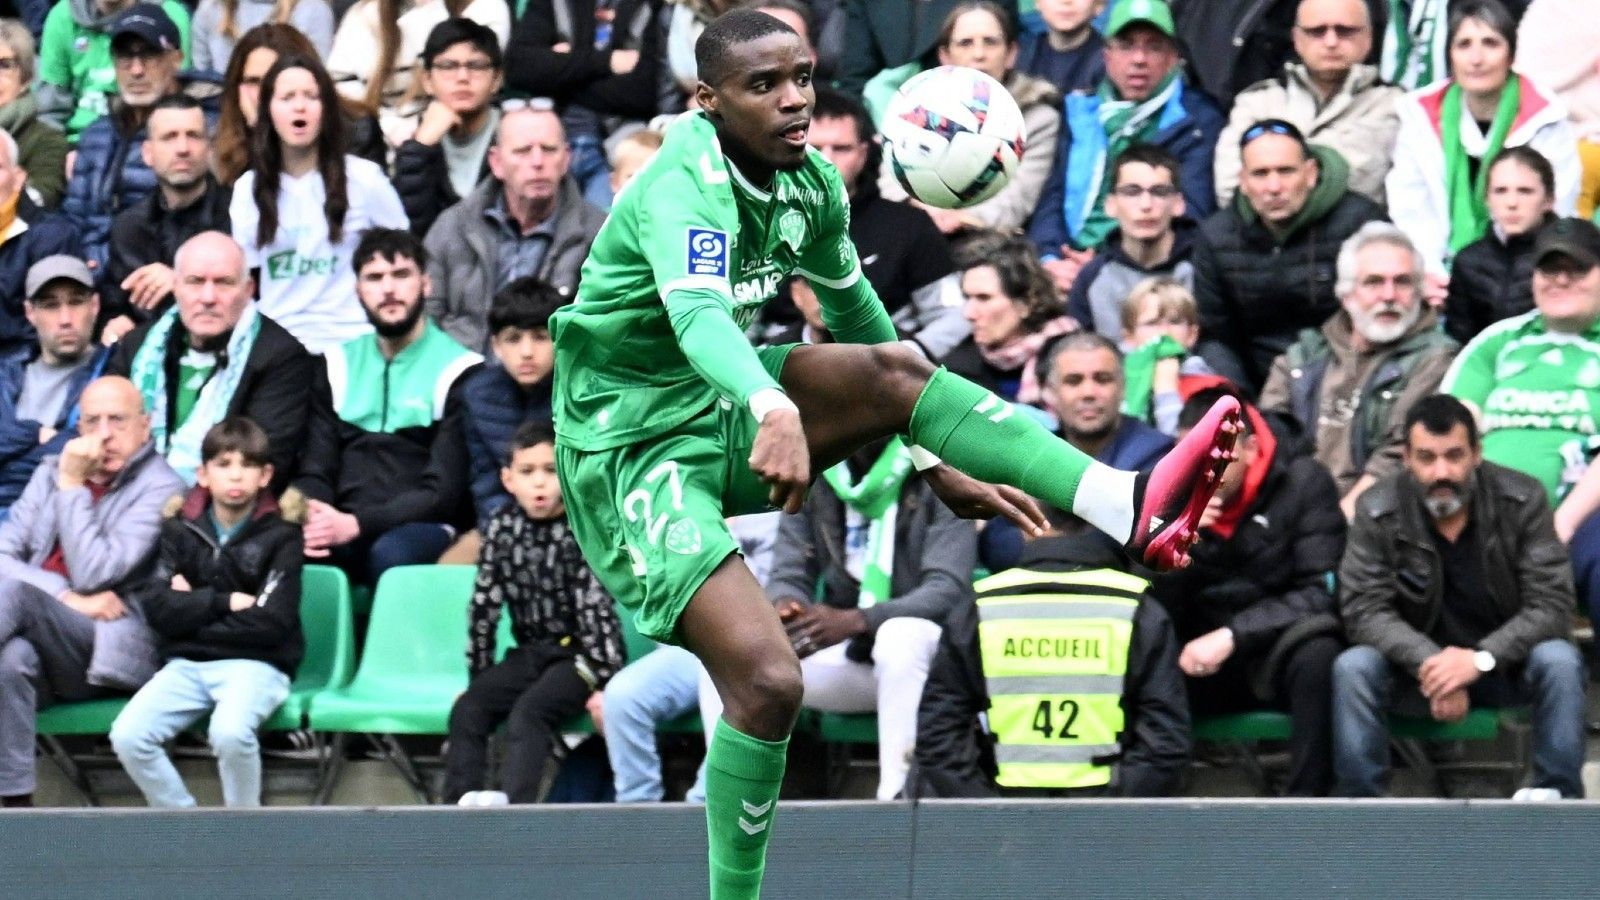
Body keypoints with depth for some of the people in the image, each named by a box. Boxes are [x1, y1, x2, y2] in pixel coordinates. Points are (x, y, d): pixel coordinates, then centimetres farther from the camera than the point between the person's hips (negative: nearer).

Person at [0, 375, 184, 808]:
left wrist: (72, 486, -6)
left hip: (103, 655, -5)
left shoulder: (161, 488, 0)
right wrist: (68, 598, -10)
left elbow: (93, 576, -10)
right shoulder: (50, 473, 20)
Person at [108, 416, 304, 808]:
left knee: (229, 732, -36)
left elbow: (272, 621, -12)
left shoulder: (280, 534, -2)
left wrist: (194, 608, -7)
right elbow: (157, 608, -4)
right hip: (188, 663, 4)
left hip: (255, 664, -4)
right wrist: (225, 602, -12)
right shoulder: (180, 528, 7)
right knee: (127, 736, -22)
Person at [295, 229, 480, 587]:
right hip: (342, 533, 3)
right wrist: (309, 517, -13)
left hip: (422, 530, -3)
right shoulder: (339, 364, 18)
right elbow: (316, 470, 13)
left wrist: (356, 524, -20)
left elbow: (443, 491, -6)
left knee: (391, 552, -39)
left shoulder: (458, 372, 2)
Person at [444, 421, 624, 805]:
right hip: (529, 652, 6)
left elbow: (595, 607, -14)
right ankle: (458, 806, -21)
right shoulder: (502, 530, 3)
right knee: (467, 710, -14)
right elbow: (484, 607, 5)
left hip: (578, 655, -5)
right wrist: (478, 679, 5)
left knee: (528, 712, -29)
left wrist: (604, 683, -18)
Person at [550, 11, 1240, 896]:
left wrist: (935, 464, 20)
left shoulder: (812, 183, 3)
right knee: (767, 680, -24)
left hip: (720, 415, 7)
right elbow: (698, 312, -44)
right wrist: (773, 410, -63)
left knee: (894, 367, -20)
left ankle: (1127, 507, -33)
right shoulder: (684, 188, -23)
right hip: (632, 449, -7)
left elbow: (856, 316, 19)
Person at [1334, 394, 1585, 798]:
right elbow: (1364, 609, -16)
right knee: (1352, 668, -28)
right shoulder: (1377, 511, -11)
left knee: (1559, 661, -31)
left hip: (1504, 662, 0)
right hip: (1417, 668, 0)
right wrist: (1430, 662, -33)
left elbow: (1551, 606, -17)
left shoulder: (1522, 500, -12)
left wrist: (1480, 658, -32)